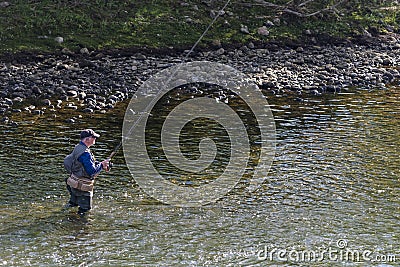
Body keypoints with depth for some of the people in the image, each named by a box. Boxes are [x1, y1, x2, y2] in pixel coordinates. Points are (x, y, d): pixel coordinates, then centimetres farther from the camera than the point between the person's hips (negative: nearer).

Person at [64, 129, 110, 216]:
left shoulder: (78, 148, 5)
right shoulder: (85, 154, -27)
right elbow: (92, 172, -26)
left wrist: (99, 164, 4)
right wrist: (101, 165, -11)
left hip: (74, 183, 10)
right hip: (81, 186, -10)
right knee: (85, 208, 4)